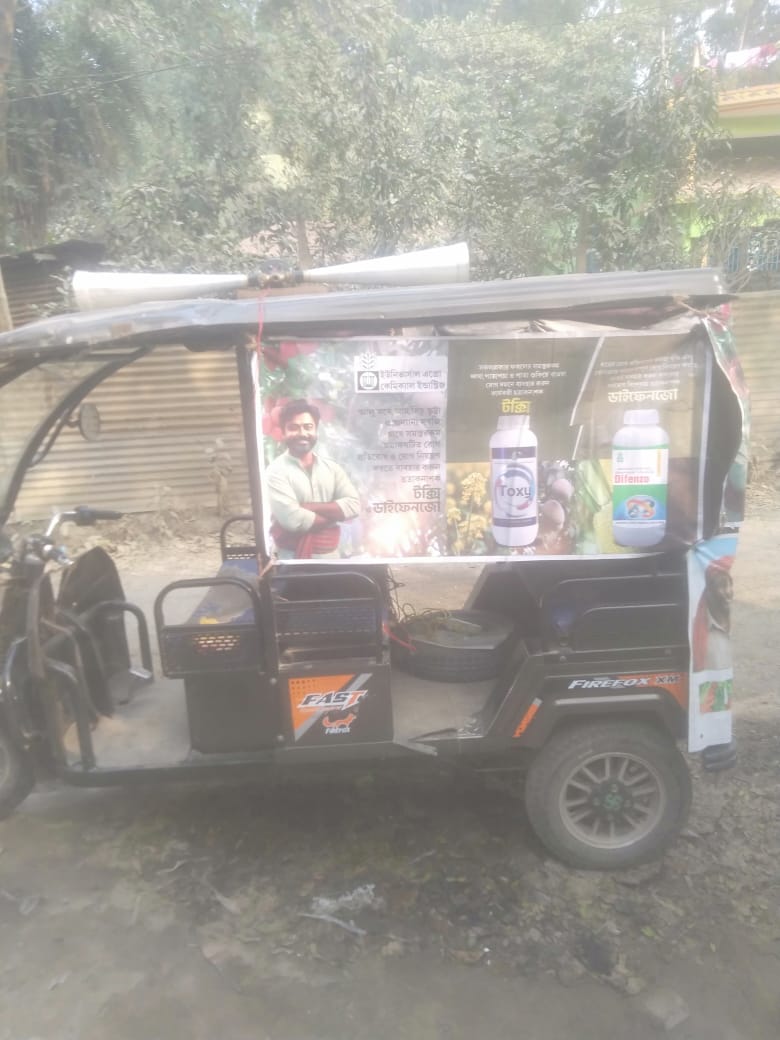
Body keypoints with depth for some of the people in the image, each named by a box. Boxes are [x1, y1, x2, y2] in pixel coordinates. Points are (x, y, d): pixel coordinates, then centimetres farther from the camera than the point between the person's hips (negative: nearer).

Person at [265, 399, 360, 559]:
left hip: (330, 553, 4)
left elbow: (353, 505, -7)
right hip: (294, 556, -4)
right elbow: (293, 520, -22)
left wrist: (310, 507, -17)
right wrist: (334, 514, -9)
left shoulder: (331, 467, 4)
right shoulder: (276, 471, -11)